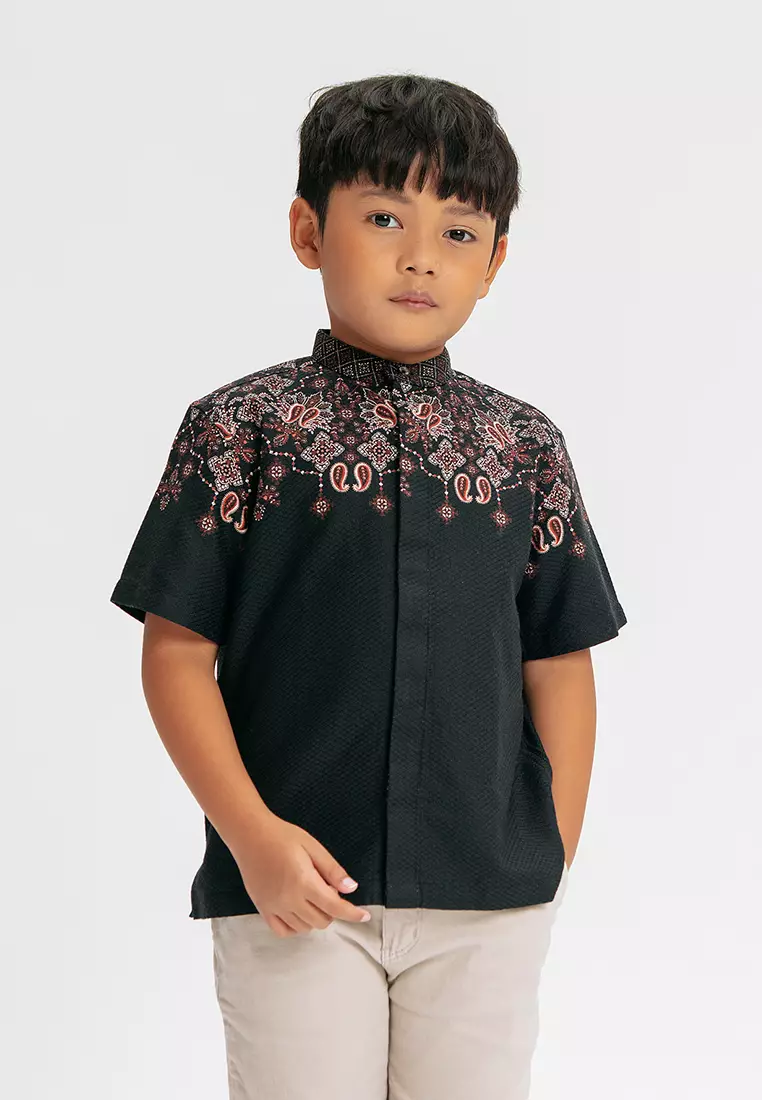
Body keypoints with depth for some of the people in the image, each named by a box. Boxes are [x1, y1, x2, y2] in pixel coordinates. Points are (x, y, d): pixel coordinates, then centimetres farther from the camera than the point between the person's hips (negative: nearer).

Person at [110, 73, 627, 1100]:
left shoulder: (526, 447, 6)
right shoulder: (240, 429, -2)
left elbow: (559, 668, 9)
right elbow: (178, 651, -4)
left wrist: (552, 863, 4)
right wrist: (252, 834, -13)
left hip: (489, 903, 3)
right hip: (291, 890, -2)